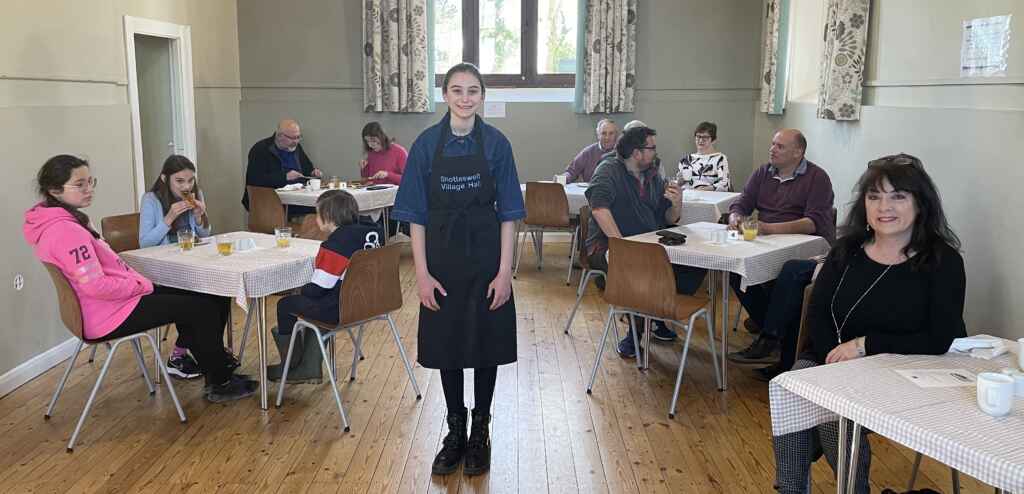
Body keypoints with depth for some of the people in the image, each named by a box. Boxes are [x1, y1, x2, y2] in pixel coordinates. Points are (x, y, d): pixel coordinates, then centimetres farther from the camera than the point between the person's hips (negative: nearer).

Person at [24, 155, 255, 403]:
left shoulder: (51, 221, 8)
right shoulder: (65, 230, -25)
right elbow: (96, 286, -28)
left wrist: (136, 281, 5)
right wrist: (141, 285, -14)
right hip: (108, 317, -11)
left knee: (191, 297, 19)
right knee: (203, 308, -4)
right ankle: (221, 384, 9)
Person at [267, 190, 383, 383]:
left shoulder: (335, 244, -22)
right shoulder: (372, 231, 3)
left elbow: (317, 289, -18)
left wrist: (303, 289, 4)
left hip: (340, 309, -9)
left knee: (285, 305, 12)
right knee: (315, 304, 33)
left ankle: (291, 365, 32)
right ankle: (309, 368, 32)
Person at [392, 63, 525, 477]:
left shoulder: (496, 143, -3)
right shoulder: (426, 144, -2)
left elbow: (508, 213, -3)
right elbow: (417, 215, -2)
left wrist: (505, 271, -10)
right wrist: (422, 273, -8)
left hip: (486, 257, -1)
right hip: (443, 258, 1)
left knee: (486, 344, 8)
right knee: (446, 344, 9)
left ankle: (480, 433, 24)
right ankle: (455, 432, 26)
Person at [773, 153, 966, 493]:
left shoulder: (943, 261, -7)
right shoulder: (847, 249, 5)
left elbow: (938, 341, -15)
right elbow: (817, 315, 2)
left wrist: (865, 345, -18)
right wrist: (837, 357, -16)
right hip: (832, 359, 4)